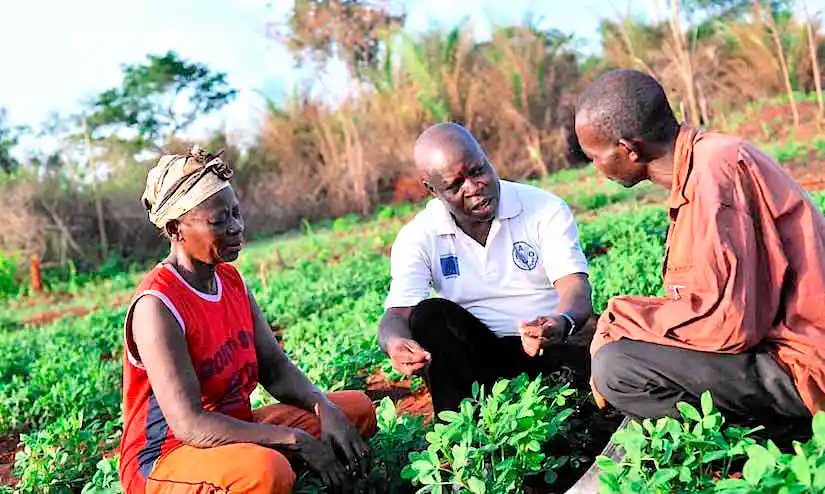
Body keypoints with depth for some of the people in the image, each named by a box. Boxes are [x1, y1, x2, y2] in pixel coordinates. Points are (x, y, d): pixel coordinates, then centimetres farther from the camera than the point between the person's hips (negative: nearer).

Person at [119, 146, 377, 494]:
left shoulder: (231, 279, 3)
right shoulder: (157, 307, -23)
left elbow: (275, 366, 4)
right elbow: (190, 425, -28)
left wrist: (326, 410, -15)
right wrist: (297, 439, -27)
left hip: (233, 431, 8)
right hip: (163, 461, -8)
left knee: (357, 409, 6)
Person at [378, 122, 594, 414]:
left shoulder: (545, 209, -4)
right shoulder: (418, 238, -2)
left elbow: (574, 285, -15)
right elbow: (396, 315, -12)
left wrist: (563, 323, -41)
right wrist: (396, 343, -38)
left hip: (551, 346, -1)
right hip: (477, 354, 2)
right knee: (431, 315, -26)